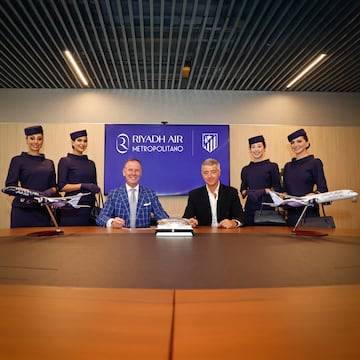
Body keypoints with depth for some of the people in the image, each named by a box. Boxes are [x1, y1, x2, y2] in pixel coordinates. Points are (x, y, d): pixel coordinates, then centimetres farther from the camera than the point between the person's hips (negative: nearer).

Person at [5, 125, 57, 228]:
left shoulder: (49, 163, 14)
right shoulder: (18, 160, 4)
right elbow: (10, 185, -5)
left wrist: (50, 191, -9)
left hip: (43, 211, 3)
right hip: (23, 210, -3)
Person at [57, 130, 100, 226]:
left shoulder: (91, 163, 14)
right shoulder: (65, 161, 0)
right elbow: (61, 186, -8)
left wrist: (96, 188, 1)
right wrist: (83, 186, -16)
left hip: (89, 207, 5)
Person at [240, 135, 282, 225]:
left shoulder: (272, 166, 3)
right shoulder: (245, 169, 11)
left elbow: (278, 189, 2)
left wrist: (264, 191, -15)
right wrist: (245, 192, -5)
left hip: (267, 207, -2)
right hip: (250, 208, 2)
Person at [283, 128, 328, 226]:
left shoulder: (315, 163, -1)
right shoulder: (288, 166, 13)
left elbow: (322, 189, -6)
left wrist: (311, 195, -26)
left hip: (309, 212, -4)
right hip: (291, 213, 4)